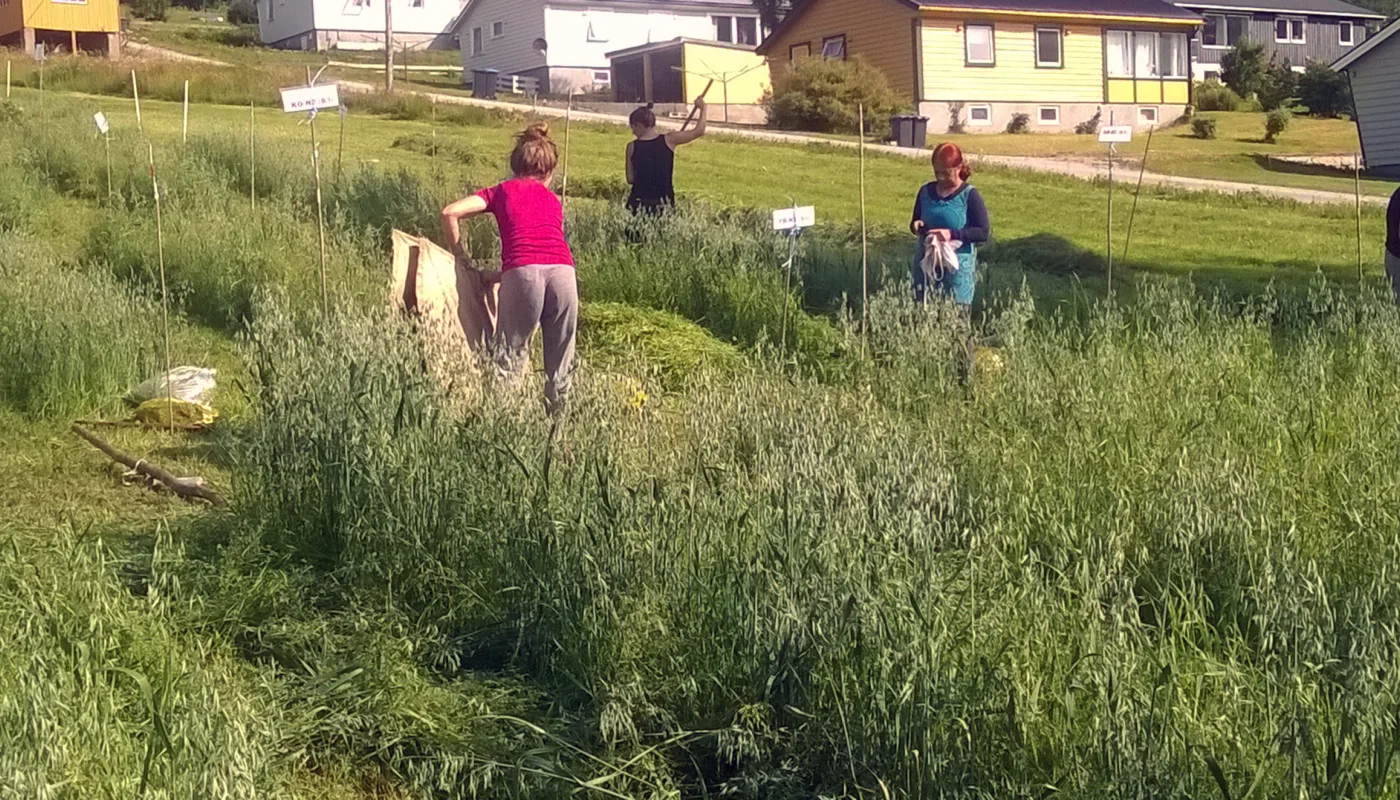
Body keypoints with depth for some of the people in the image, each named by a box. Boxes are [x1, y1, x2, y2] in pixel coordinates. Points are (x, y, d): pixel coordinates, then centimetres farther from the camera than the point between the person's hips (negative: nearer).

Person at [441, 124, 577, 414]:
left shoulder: (503, 191, 21)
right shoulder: (554, 201, 29)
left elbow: (450, 212, 11)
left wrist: (459, 254, 24)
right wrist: (497, 276, 34)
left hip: (522, 272, -2)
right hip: (562, 271, 2)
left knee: (510, 355, 3)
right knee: (560, 362, 12)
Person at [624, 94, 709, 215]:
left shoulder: (632, 147, -2)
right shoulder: (668, 140, -3)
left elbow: (630, 179, 4)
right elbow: (699, 131, 3)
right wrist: (702, 108, 17)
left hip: (639, 203, 0)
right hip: (664, 204, 0)